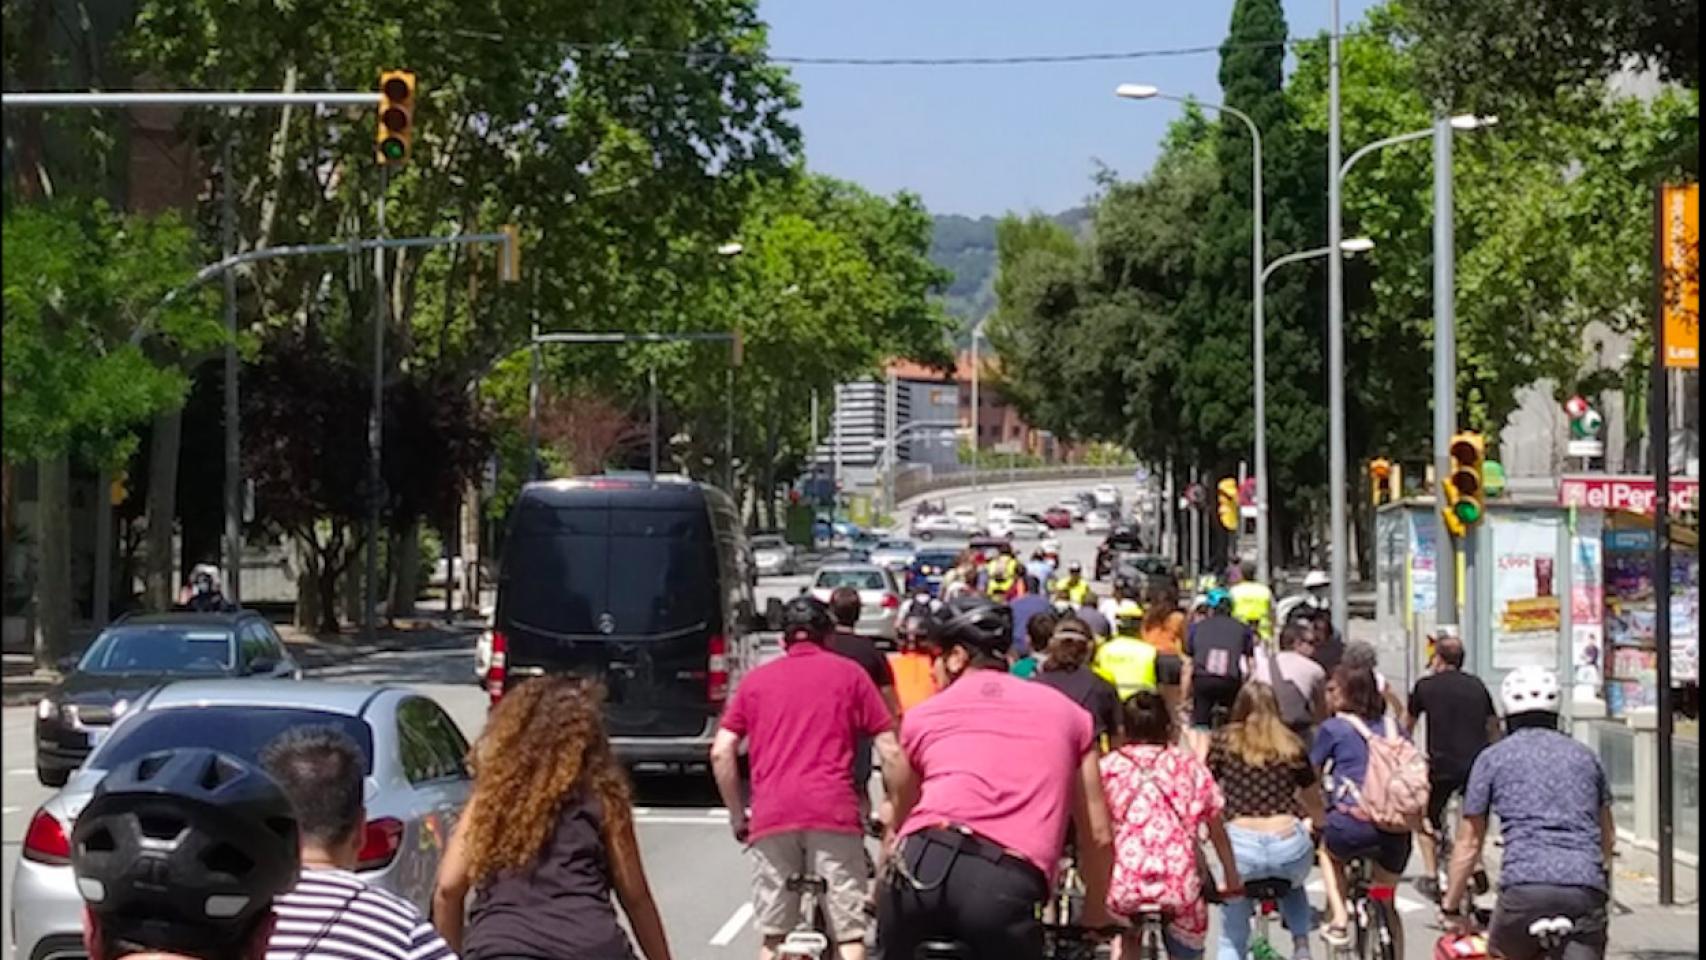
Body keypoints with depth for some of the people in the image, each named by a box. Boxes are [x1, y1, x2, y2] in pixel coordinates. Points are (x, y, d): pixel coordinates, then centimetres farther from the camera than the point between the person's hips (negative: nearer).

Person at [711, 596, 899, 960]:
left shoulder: (755, 680, 18)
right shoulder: (848, 674, 12)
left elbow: (721, 753, 10)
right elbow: (890, 751, 7)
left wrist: (737, 816, 18)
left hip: (771, 817, 2)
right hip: (833, 813, -2)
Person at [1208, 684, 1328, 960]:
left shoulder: (1225, 740, 11)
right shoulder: (1291, 745, 15)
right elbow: (1315, 803, 27)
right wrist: (1320, 827, 46)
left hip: (1241, 843, -2)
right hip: (1288, 843, 2)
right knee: (1293, 885, 39)